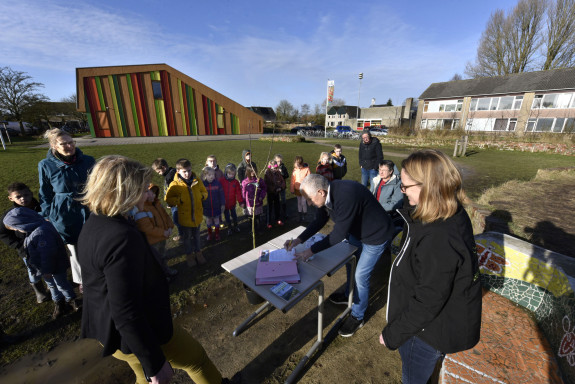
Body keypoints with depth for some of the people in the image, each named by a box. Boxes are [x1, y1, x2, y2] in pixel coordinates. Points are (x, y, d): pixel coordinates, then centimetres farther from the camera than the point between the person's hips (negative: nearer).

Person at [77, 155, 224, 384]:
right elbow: (126, 314, -31)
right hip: (136, 333, -9)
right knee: (196, 357, 16)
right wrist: (155, 364, -21)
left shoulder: (93, 224, -2)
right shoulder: (122, 238, -34)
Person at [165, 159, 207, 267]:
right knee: (187, 237, 17)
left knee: (196, 235, 22)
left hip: (197, 215, 3)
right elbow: (168, 199, -9)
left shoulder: (197, 181, -5)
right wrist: (180, 200, -24)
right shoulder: (175, 184, -15)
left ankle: (198, 252, 42)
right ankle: (189, 255, 38)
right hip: (185, 217, -2)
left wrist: (202, 196, -12)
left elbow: (204, 192, 9)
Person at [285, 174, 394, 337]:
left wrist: (311, 250, -26)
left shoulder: (346, 197, -39)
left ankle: (357, 317, 25)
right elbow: (319, 221, -1)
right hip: (356, 231, 9)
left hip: (375, 236, -8)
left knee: (361, 276, 0)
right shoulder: (328, 193, -12)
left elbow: (338, 234, -32)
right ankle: (349, 296, 49)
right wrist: (299, 240, -10)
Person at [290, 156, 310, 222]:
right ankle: (300, 216, 25)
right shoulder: (295, 170, -5)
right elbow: (292, 180, 2)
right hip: (297, 189, 3)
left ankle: (304, 215, 21)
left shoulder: (307, 169, -12)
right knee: (299, 203, 12)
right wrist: (292, 189, 4)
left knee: (304, 203, 1)